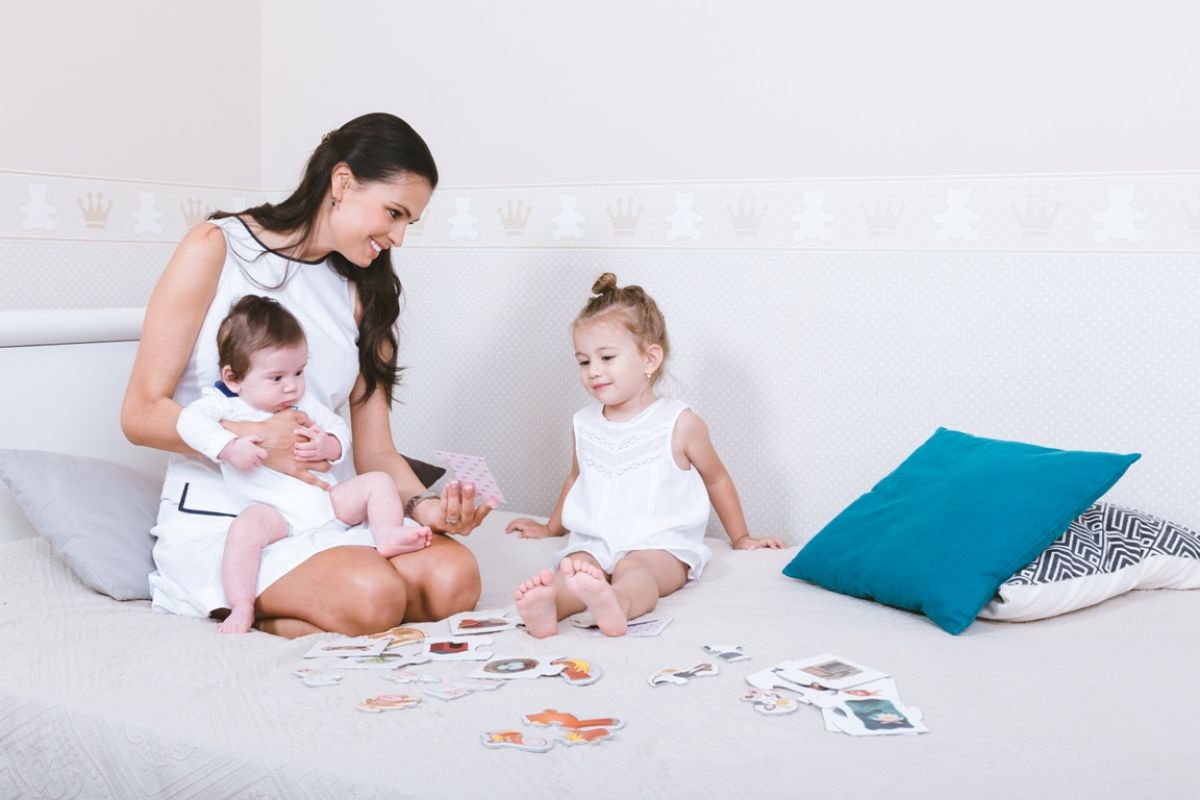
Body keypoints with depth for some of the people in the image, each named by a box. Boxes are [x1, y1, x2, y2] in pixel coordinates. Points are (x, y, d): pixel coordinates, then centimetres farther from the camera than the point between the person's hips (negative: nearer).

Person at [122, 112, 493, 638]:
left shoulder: (359, 290, 13)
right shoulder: (216, 249, -2)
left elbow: (374, 451, 7)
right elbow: (141, 413, -7)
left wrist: (424, 506, -15)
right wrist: (255, 439, -23)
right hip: (220, 521, -5)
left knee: (453, 578, -23)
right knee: (372, 596, -31)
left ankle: (251, 611, -7)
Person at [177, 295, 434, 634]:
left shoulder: (304, 404, 17)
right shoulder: (225, 403, 1)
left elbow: (340, 428, 19)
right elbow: (190, 420, -15)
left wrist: (327, 446, -5)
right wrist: (229, 447, -29)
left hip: (326, 500, 6)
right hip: (273, 512, -6)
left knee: (378, 482, -2)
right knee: (244, 529, -35)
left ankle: (387, 534, -11)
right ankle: (241, 608, -31)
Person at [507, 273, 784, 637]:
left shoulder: (679, 423, 2)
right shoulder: (585, 425, 14)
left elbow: (716, 480, 16)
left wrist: (741, 538, 22)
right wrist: (551, 528, 44)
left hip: (661, 543, -3)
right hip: (594, 541, 4)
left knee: (634, 569, -37)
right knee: (574, 566, -31)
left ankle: (616, 605, -70)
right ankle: (546, 607, -62)